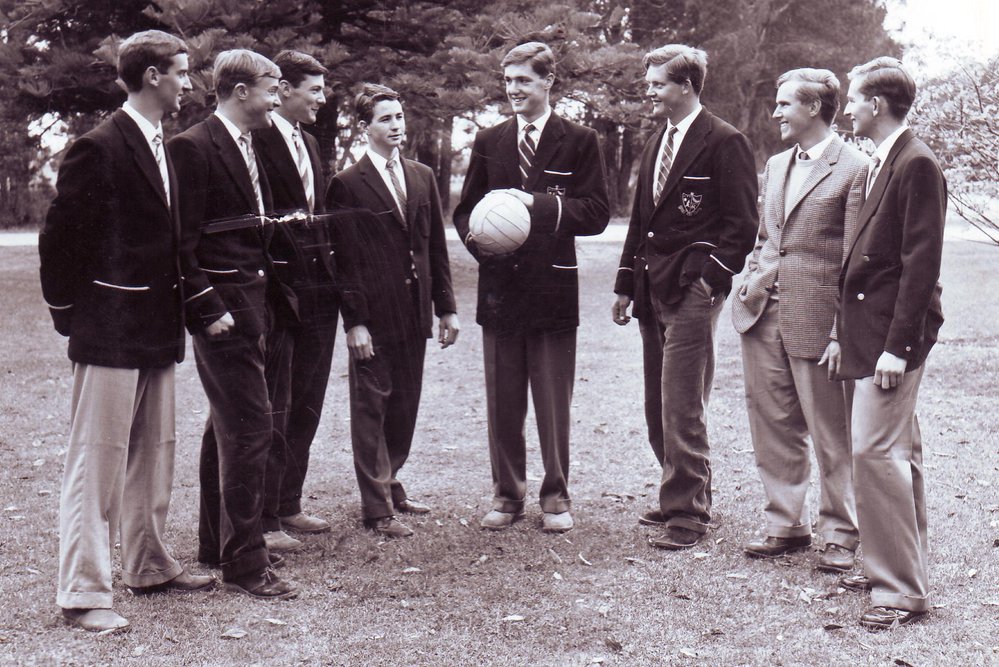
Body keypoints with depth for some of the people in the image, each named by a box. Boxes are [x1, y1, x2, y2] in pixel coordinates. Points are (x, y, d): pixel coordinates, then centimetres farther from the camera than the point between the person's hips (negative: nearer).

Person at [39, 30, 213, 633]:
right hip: (110, 332, -9)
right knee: (97, 459, -4)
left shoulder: (164, 148, 14)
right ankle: (84, 592, 2)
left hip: (158, 331, 9)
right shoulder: (100, 148, -12)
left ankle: (149, 565, 29)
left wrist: (177, 309, 13)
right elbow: (60, 237, -11)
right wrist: (68, 312, -6)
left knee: (155, 453, 16)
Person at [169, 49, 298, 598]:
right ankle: (245, 565, -3)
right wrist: (208, 308, -20)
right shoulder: (193, 147, -12)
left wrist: (271, 296, 14)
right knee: (249, 426, -10)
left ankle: (216, 544, 30)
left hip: (251, 301, 10)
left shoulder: (247, 147, 16)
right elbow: (184, 239, -17)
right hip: (222, 304, -10)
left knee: (225, 425, 17)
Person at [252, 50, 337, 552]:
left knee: (305, 406, 15)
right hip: (276, 288, -9)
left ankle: (288, 505, 26)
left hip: (316, 289, 9)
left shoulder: (309, 143, 18)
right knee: (272, 410, -3)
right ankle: (263, 520, 6)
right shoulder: (256, 139, -11)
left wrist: (330, 272, 13)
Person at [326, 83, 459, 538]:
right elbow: (344, 258, -8)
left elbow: (436, 246, 13)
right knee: (371, 407, 1)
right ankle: (376, 508, 7)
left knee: (405, 405, 12)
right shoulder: (347, 185, -5)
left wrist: (446, 307, 9)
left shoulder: (422, 177, 12)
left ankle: (389, 484, 28)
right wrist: (354, 321, -13)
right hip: (374, 313, -5)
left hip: (415, 312, 5)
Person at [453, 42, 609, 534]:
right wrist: (478, 239, -6)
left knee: (554, 402, 4)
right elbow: (465, 210, 16)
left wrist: (538, 203, -17)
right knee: (502, 401, 8)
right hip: (499, 285, 3)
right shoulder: (489, 143, 13)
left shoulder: (579, 142, 2)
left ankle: (556, 495, 17)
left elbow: (596, 213, -6)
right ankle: (507, 493, 21)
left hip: (553, 286, -3)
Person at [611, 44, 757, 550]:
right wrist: (626, 285, 17)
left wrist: (713, 278, -16)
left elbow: (742, 222, -10)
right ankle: (680, 497, 24)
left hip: (692, 288, -9)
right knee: (658, 406, 12)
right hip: (652, 290, 9)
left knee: (682, 407, -8)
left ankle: (687, 514, -1)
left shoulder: (725, 142, -7)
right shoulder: (656, 144, 19)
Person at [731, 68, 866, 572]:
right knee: (772, 428, 11)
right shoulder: (775, 165, 16)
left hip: (816, 319, -7)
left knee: (832, 436, 3)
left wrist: (843, 334, -15)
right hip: (761, 315, 7)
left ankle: (840, 533, 16)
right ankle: (787, 525, 23)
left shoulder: (853, 170, -8)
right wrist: (753, 277, 7)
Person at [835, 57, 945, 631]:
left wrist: (897, 347, -21)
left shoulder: (917, 164, -13)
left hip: (895, 332, -10)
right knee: (900, 450, 15)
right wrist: (849, 332, 14)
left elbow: (921, 263, -18)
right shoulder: (884, 162, 15)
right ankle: (904, 568, 25)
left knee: (876, 449, -12)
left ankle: (902, 589, -5)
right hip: (873, 326, 10)